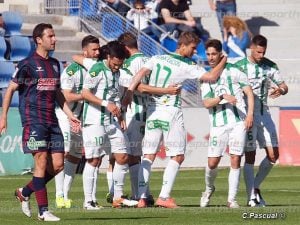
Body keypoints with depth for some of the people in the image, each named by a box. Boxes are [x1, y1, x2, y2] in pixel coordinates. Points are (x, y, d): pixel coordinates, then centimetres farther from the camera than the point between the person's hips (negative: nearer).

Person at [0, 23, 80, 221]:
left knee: (58, 165, 2)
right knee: (42, 163, -10)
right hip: (33, 121, -7)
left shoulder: (55, 64, 14)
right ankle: (43, 211, -6)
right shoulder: (27, 64, -6)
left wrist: (70, 115, 16)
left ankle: (25, 192, 21)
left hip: (52, 121, 7)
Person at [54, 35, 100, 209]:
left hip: (83, 118, 7)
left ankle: (66, 195, 10)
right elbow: (66, 97, -23)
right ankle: (60, 196, -14)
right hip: (66, 115, -7)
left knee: (75, 157, 6)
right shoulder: (72, 70, -18)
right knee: (63, 153, -13)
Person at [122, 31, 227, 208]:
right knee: (178, 156, 4)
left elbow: (142, 73, -8)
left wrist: (129, 91, -16)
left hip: (152, 111, 5)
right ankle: (164, 197, -5)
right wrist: (224, 60, 6)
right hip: (171, 112, -5)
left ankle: (142, 197, 0)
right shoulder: (186, 66, -7)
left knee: (149, 155, 7)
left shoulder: (157, 59, 6)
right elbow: (212, 76, -8)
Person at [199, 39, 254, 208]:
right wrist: (223, 97, -18)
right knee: (212, 162, -2)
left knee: (235, 161, -7)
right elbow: (206, 103, -1)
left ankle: (232, 199, 0)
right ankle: (209, 189, 27)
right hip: (218, 124, 2)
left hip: (239, 122, -2)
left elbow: (249, 92, 5)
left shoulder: (234, 71, 3)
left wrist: (250, 114, -6)